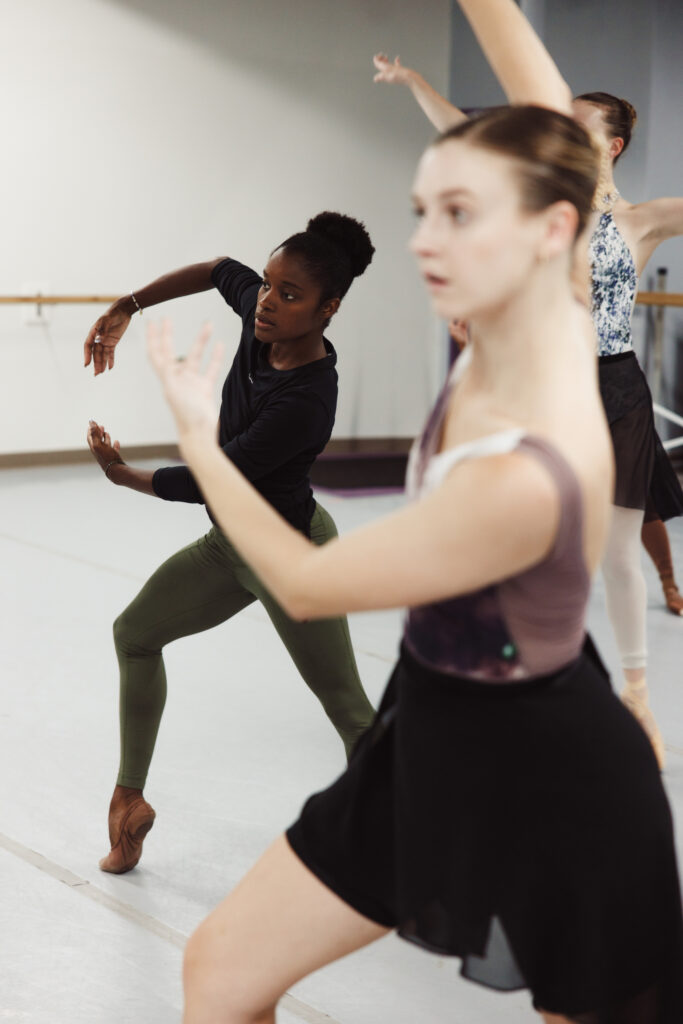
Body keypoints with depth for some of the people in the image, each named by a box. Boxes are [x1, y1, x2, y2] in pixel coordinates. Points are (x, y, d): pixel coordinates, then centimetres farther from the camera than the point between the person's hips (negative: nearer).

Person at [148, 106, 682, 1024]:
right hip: (437, 740, 8)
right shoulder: (556, 322, -13)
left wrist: (199, 436, -9)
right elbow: (553, 143, 7)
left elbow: (305, 584, -19)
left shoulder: (522, 479, -36)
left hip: (541, 784, -8)